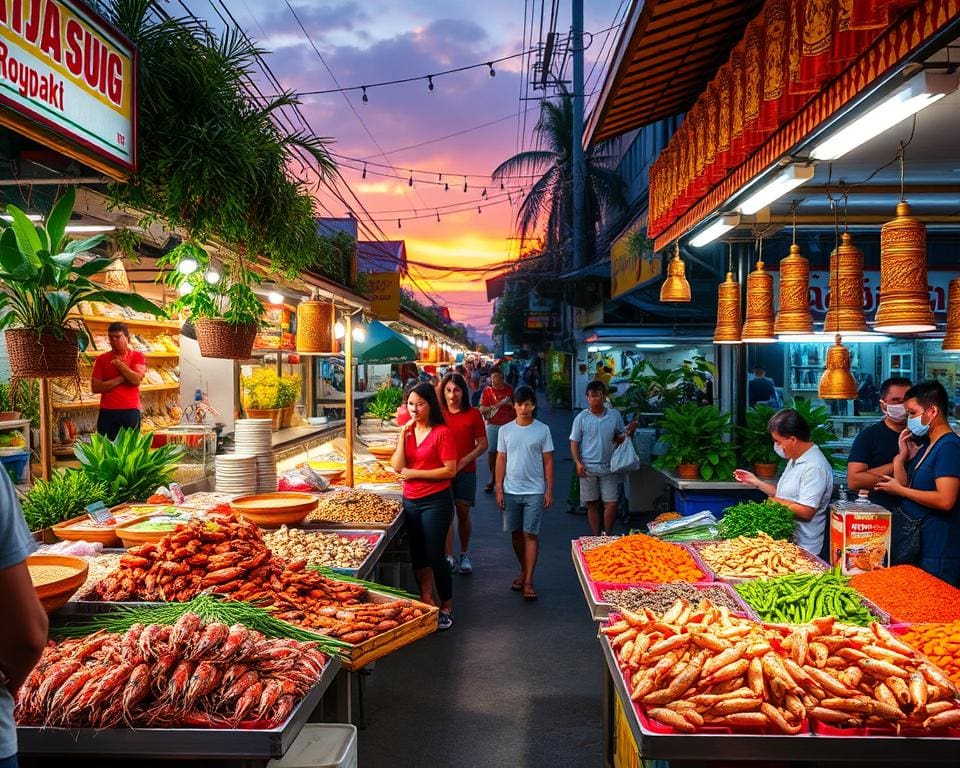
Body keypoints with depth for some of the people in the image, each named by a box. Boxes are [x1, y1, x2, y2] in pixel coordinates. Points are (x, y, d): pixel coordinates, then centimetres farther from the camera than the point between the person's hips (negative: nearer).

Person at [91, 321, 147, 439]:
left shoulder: (137, 356, 5)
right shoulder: (101, 359, 9)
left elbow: (136, 380, -10)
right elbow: (95, 387, 0)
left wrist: (119, 363, -6)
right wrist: (121, 379, -8)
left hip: (130, 411, -1)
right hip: (107, 412, 2)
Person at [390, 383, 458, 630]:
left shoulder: (442, 432, -11)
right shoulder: (407, 431, 6)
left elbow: (450, 470, -16)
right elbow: (397, 466, -5)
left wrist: (413, 473, -14)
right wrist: (402, 435, -13)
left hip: (436, 501, -6)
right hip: (410, 501, 6)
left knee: (435, 556, -1)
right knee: (418, 556, 14)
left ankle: (446, 608, 17)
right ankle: (427, 604, 29)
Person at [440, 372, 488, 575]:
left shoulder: (473, 414, 1)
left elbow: (483, 444, 2)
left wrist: (464, 460, -11)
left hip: (466, 471, 0)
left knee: (463, 513, 7)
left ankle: (464, 554, 24)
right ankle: (450, 558, -6)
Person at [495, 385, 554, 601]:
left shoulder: (542, 430, -2)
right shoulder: (505, 430, 2)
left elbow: (548, 461, 1)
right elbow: (501, 460, 5)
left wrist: (549, 490, -2)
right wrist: (499, 489, 1)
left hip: (534, 491, -2)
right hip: (511, 491, 2)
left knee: (530, 535, -3)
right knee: (516, 533, 12)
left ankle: (528, 582, 1)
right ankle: (524, 571, 31)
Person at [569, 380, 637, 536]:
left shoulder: (615, 415, 3)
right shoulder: (581, 418, -1)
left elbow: (620, 438, 11)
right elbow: (574, 442, 1)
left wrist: (629, 432, -9)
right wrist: (578, 463, -11)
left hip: (609, 468, 1)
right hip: (588, 469, -1)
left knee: (611, 504, -2)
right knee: (592, 504, 8)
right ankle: (596, 537, 20)